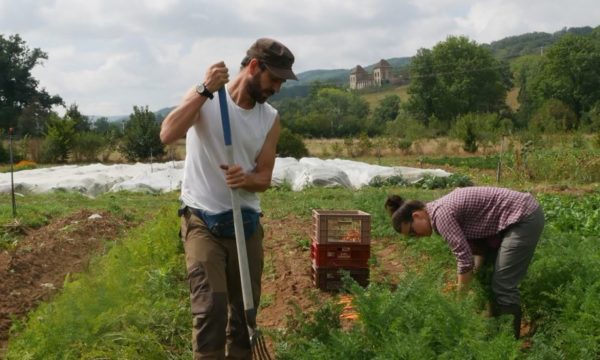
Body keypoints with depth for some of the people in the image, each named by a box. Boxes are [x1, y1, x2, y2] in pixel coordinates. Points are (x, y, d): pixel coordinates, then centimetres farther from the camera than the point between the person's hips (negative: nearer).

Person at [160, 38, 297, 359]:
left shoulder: (270, 119, 3)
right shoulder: (204, 98, -8)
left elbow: (264, 178, 2)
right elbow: (167, 135, -25)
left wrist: (246, 179, -21)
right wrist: (205, 91, -28)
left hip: (246, 222, 5)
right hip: (202, 221, -4)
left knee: (246, 307, 11)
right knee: (211, 306, -13)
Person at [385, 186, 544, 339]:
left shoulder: (440, 214, -18)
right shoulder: (442, 209, 10)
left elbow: (465, 258, -19)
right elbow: (475, 246, 12)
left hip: (525, 217, -10)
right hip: (517, 217, 10)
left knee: (503, 286, -7)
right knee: (493, 281, 15)